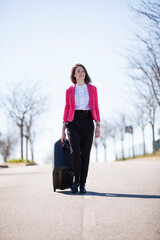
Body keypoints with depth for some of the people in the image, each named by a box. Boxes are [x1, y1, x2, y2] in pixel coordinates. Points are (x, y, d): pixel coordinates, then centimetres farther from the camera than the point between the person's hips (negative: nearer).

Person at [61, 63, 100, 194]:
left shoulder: (92, 89, 10)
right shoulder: (69, 91, 8)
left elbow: (96, 108, 8)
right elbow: (66, 110, 9)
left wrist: (98, 126, -2)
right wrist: (63, 130, 5)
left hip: (87, 122, 1)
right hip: (73, 122, -1)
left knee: (85, 154, -2)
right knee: (75, 151, -17)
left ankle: (82, 184, 6)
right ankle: (76, 179, 4)